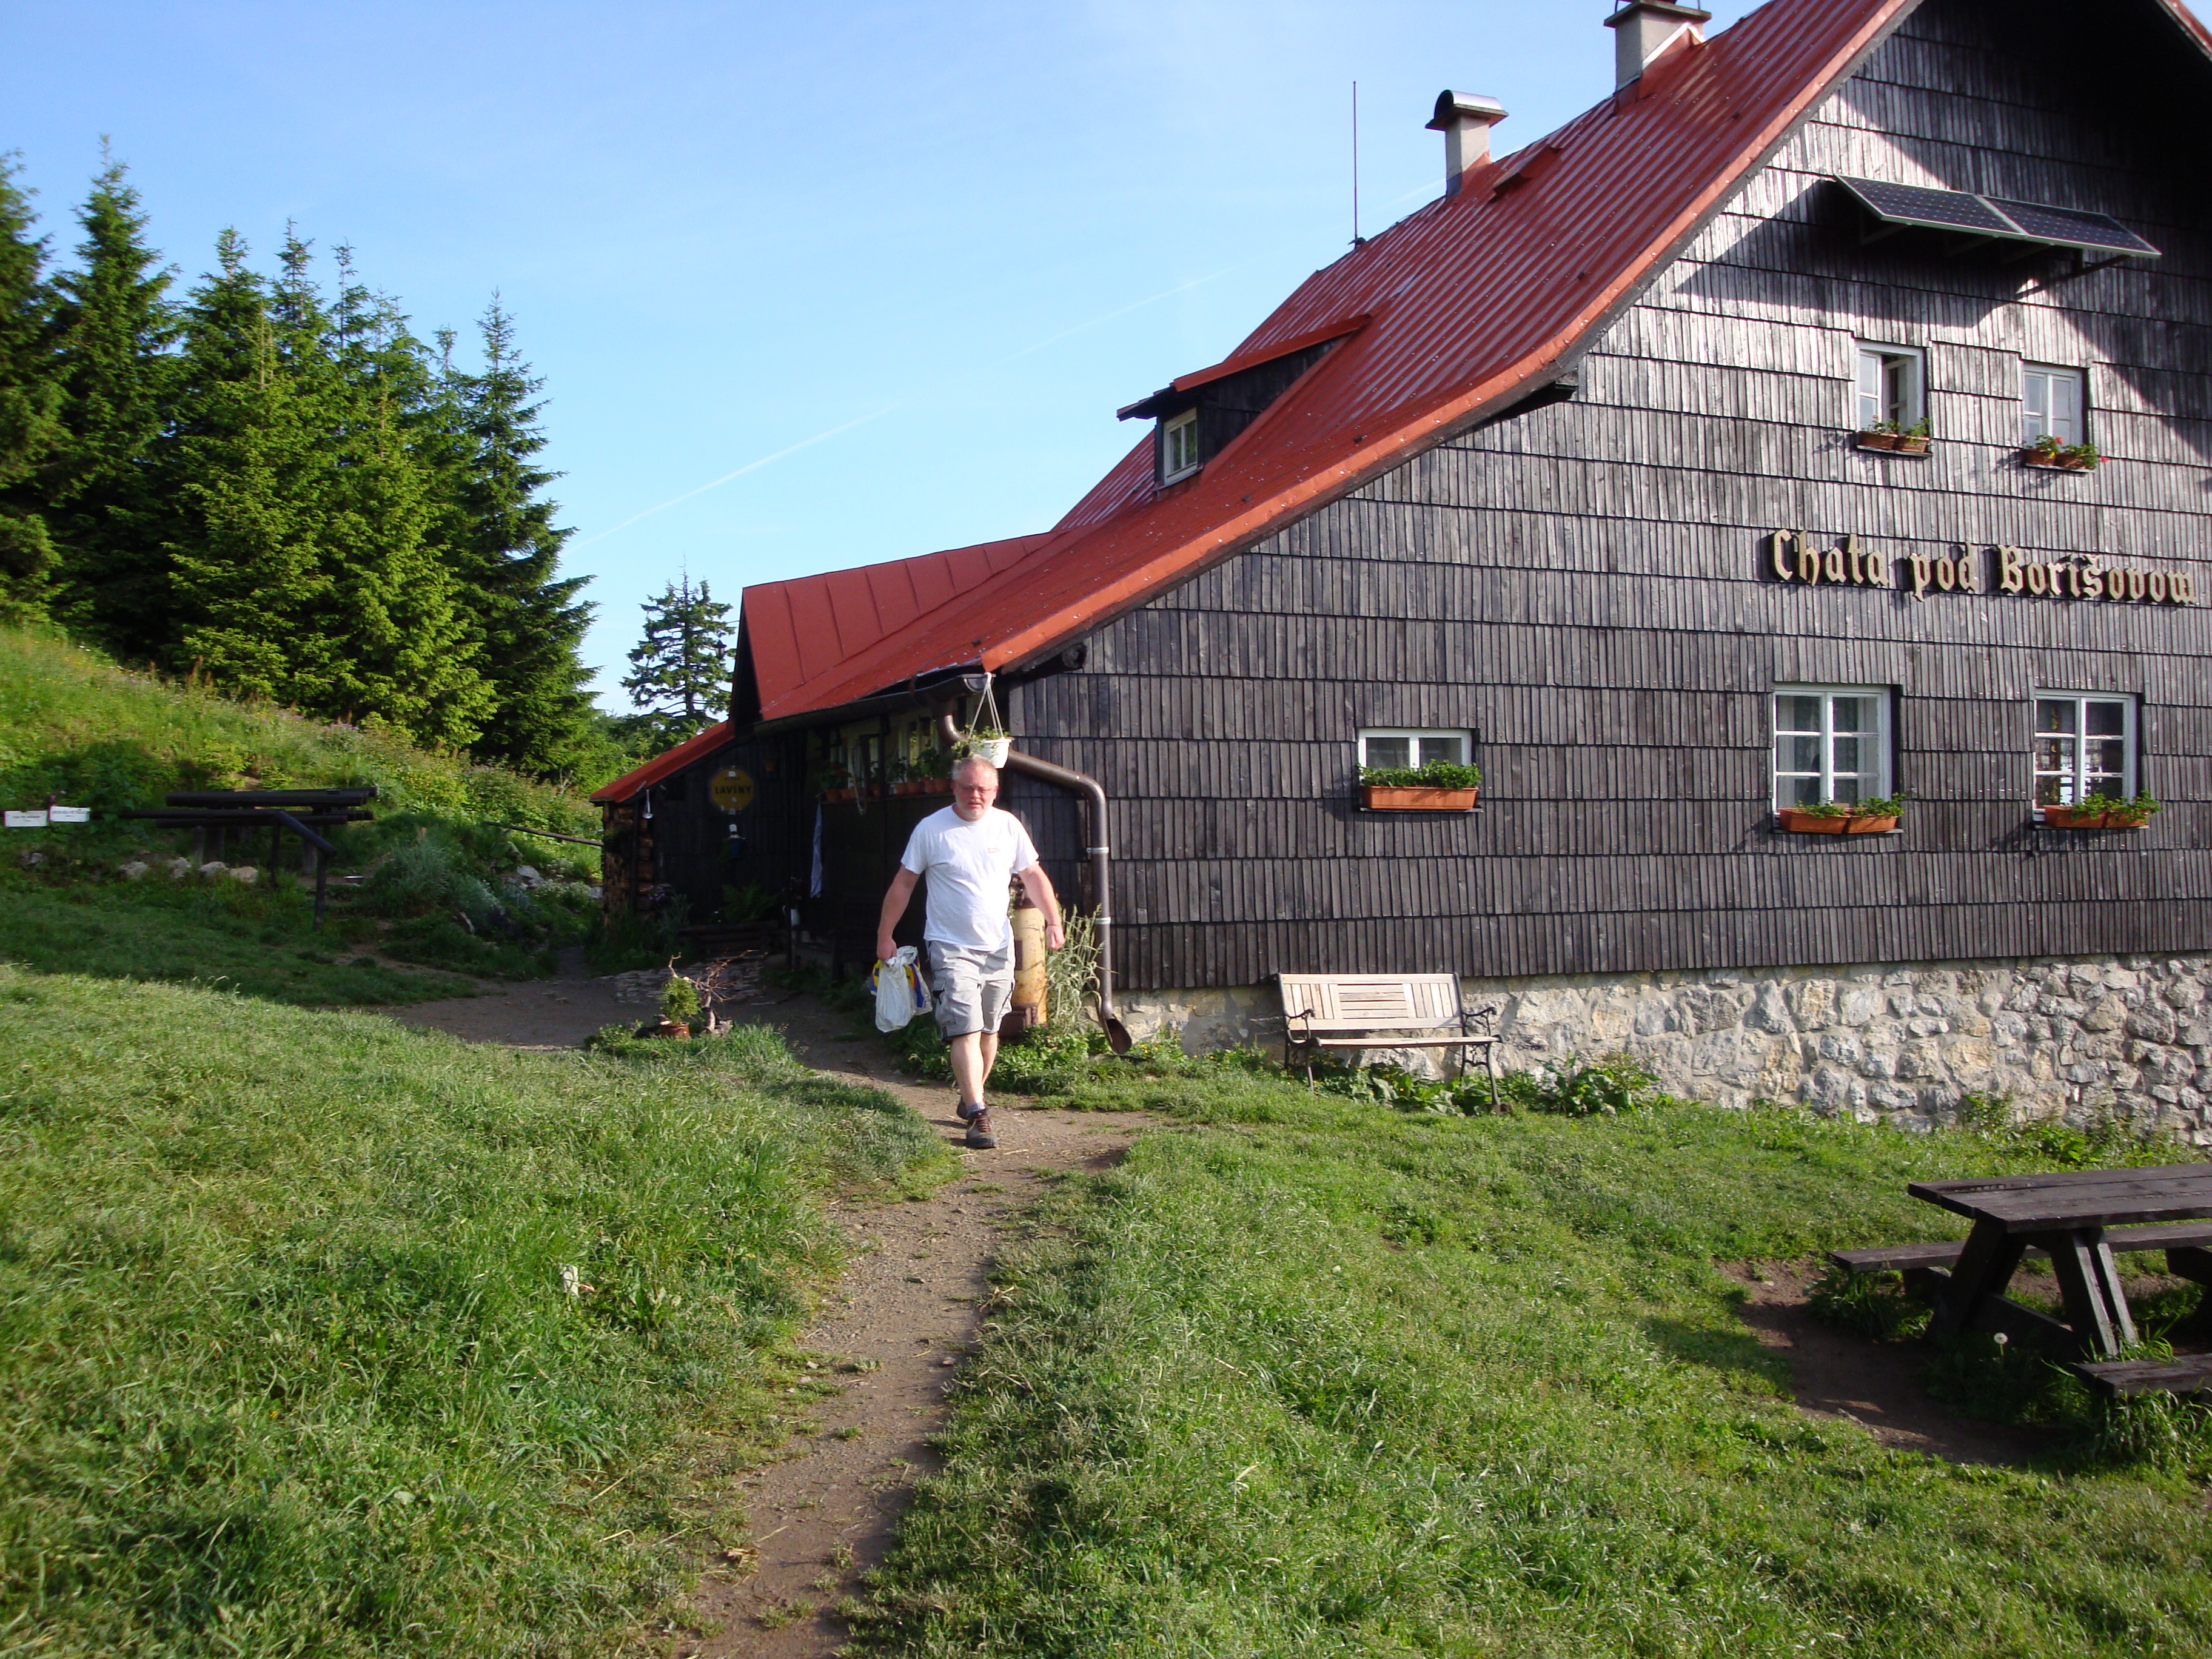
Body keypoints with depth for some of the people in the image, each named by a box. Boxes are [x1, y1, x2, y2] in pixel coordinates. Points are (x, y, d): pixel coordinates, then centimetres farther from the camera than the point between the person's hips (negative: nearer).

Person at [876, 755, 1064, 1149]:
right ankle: (978, 1115, -14)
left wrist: (1053, 921, -2)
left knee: (989, 1030, 12)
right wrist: (884, 935, 3)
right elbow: (903, 884, 2)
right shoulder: (931, 829, -5)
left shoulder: (1008, 826, 3)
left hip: (998, 947, 4)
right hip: (952, 948, -4)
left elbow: (1033, 876, 10)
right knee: (966, 1031, -13)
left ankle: (972, 1097, 30)